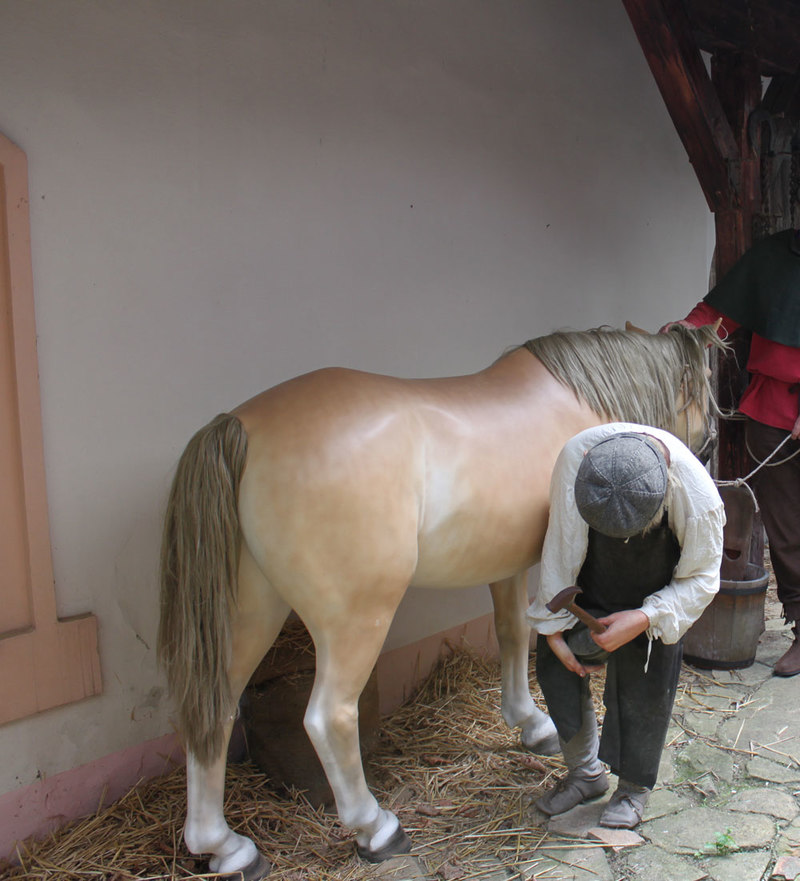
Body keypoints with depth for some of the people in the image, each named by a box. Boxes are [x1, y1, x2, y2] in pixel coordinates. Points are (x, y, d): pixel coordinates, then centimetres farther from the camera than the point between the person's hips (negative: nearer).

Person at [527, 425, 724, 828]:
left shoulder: (697, 496, -36)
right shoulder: (575, 456, -33)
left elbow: (701, 580, -18)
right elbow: (561, 544, -18)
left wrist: (644, 620, -31)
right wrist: (552, 626, -14)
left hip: (656, 595, -2)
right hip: (588, 583, 2)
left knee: (643, 684, -1)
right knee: (555, 663, 1)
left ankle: (634, 787, 25)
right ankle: (585, 772, 22)